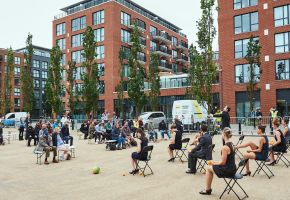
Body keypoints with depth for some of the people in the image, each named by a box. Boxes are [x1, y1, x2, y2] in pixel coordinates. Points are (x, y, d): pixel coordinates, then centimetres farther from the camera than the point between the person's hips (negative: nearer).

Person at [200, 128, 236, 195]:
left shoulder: (225, 147, -24)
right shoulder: (231, 144, 5)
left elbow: (223, 162, -20)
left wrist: (214, 163, -2)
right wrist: (216, 162, 13)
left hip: (228, 170, -9)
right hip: (232, 169, 9)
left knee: (209, 168, 10)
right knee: (211, 167, 21)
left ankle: (207, 190, 21)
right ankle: (208, 188, 29)